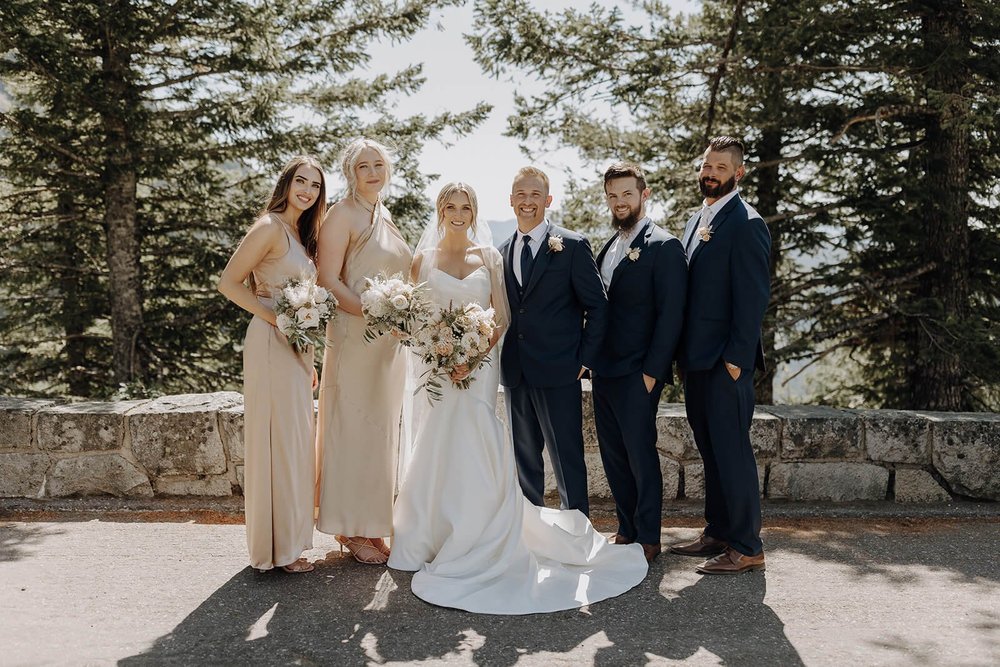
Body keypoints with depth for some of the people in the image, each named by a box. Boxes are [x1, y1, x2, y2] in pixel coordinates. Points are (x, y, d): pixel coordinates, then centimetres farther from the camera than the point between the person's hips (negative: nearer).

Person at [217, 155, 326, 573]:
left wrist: (309, 361, 17)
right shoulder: (270, 228, -10)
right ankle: (277, 548, 8)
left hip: (296, 348, 9)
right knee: (277, 440, -3)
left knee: (293, 442, 13)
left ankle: (288, 542, 24)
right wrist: (277, 318, -19)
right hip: (271, 345, -9)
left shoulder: (301, 234, 17)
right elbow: (229, 283, -13)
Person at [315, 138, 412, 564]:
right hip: (354, 336, -8)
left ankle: (371, 523, 24)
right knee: (353, 428, -1)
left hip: (389, 340, 8)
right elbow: (328, 280, -15)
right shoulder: (342, 215, -8)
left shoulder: (385, 216, 16)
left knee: (382, 429, 12)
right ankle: (351, 529, 11)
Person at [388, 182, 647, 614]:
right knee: (435, 452, 2)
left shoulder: (489, 256, 6)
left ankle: (474, 544, 7)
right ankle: (431, 539, 16)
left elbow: (502, 318, 1)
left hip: (479, 365, 0)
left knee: (472, 451, -5)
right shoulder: (424, 259, 7)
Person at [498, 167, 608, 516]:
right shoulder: (502, 252, 12)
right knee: (524, 459, 14)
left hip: (558, 372, -5)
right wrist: (501, 358, 8)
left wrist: (585, 358, -8)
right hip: (515, 373, 5)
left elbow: (597, 306, -3)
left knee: (567, 459, 1)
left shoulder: (573, 246, -3)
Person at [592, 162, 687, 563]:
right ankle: (626, 530, 26)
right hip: (604, 372, 8)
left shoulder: (664, 247, -9)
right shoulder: (608, 248, 15)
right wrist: (593, 360, 11)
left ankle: (648, 538, 14)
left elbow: (671, 315, -14)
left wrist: (652, 372, -16)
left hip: (637, 375, -7)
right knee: (613, 455, 13)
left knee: (640, 455, 0)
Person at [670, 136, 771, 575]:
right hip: (697, 358, 9)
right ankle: (717, 533, 27)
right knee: (710, 450, 15)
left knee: (731, 451, -3)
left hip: (726, 361, -9)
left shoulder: (746, 225, -11)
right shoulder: (697, 221, 16)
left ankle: (746, 548, 8)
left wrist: (736, 358, -19)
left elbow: (753, 297, -16)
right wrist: (684, 354, 15)